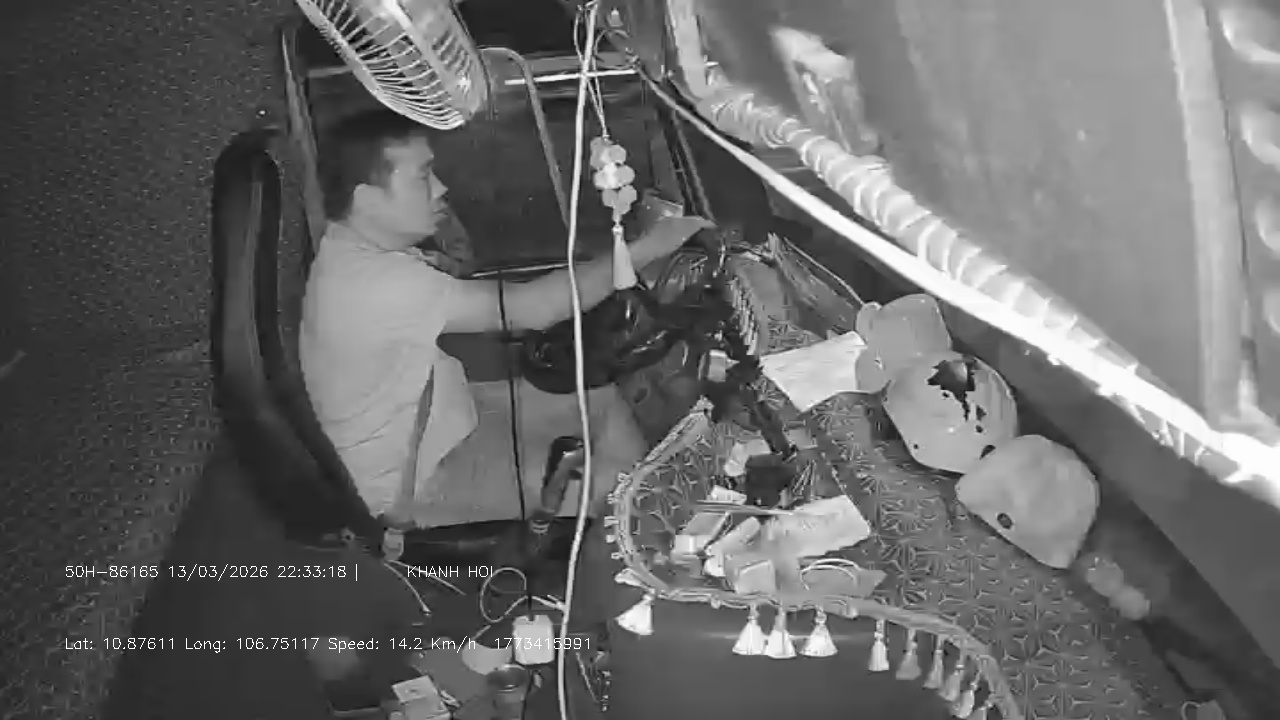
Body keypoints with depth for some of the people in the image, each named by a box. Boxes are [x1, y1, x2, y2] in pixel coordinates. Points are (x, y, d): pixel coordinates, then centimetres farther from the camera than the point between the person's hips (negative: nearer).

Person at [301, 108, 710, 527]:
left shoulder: (359, 249, -1)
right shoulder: (372, 282, -33)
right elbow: (523, 310, -36)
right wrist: (642, 251, -29)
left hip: (444, 421, 10)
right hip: (417, 482, -10)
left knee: (603, 404, 9)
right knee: (613, 482, -15)